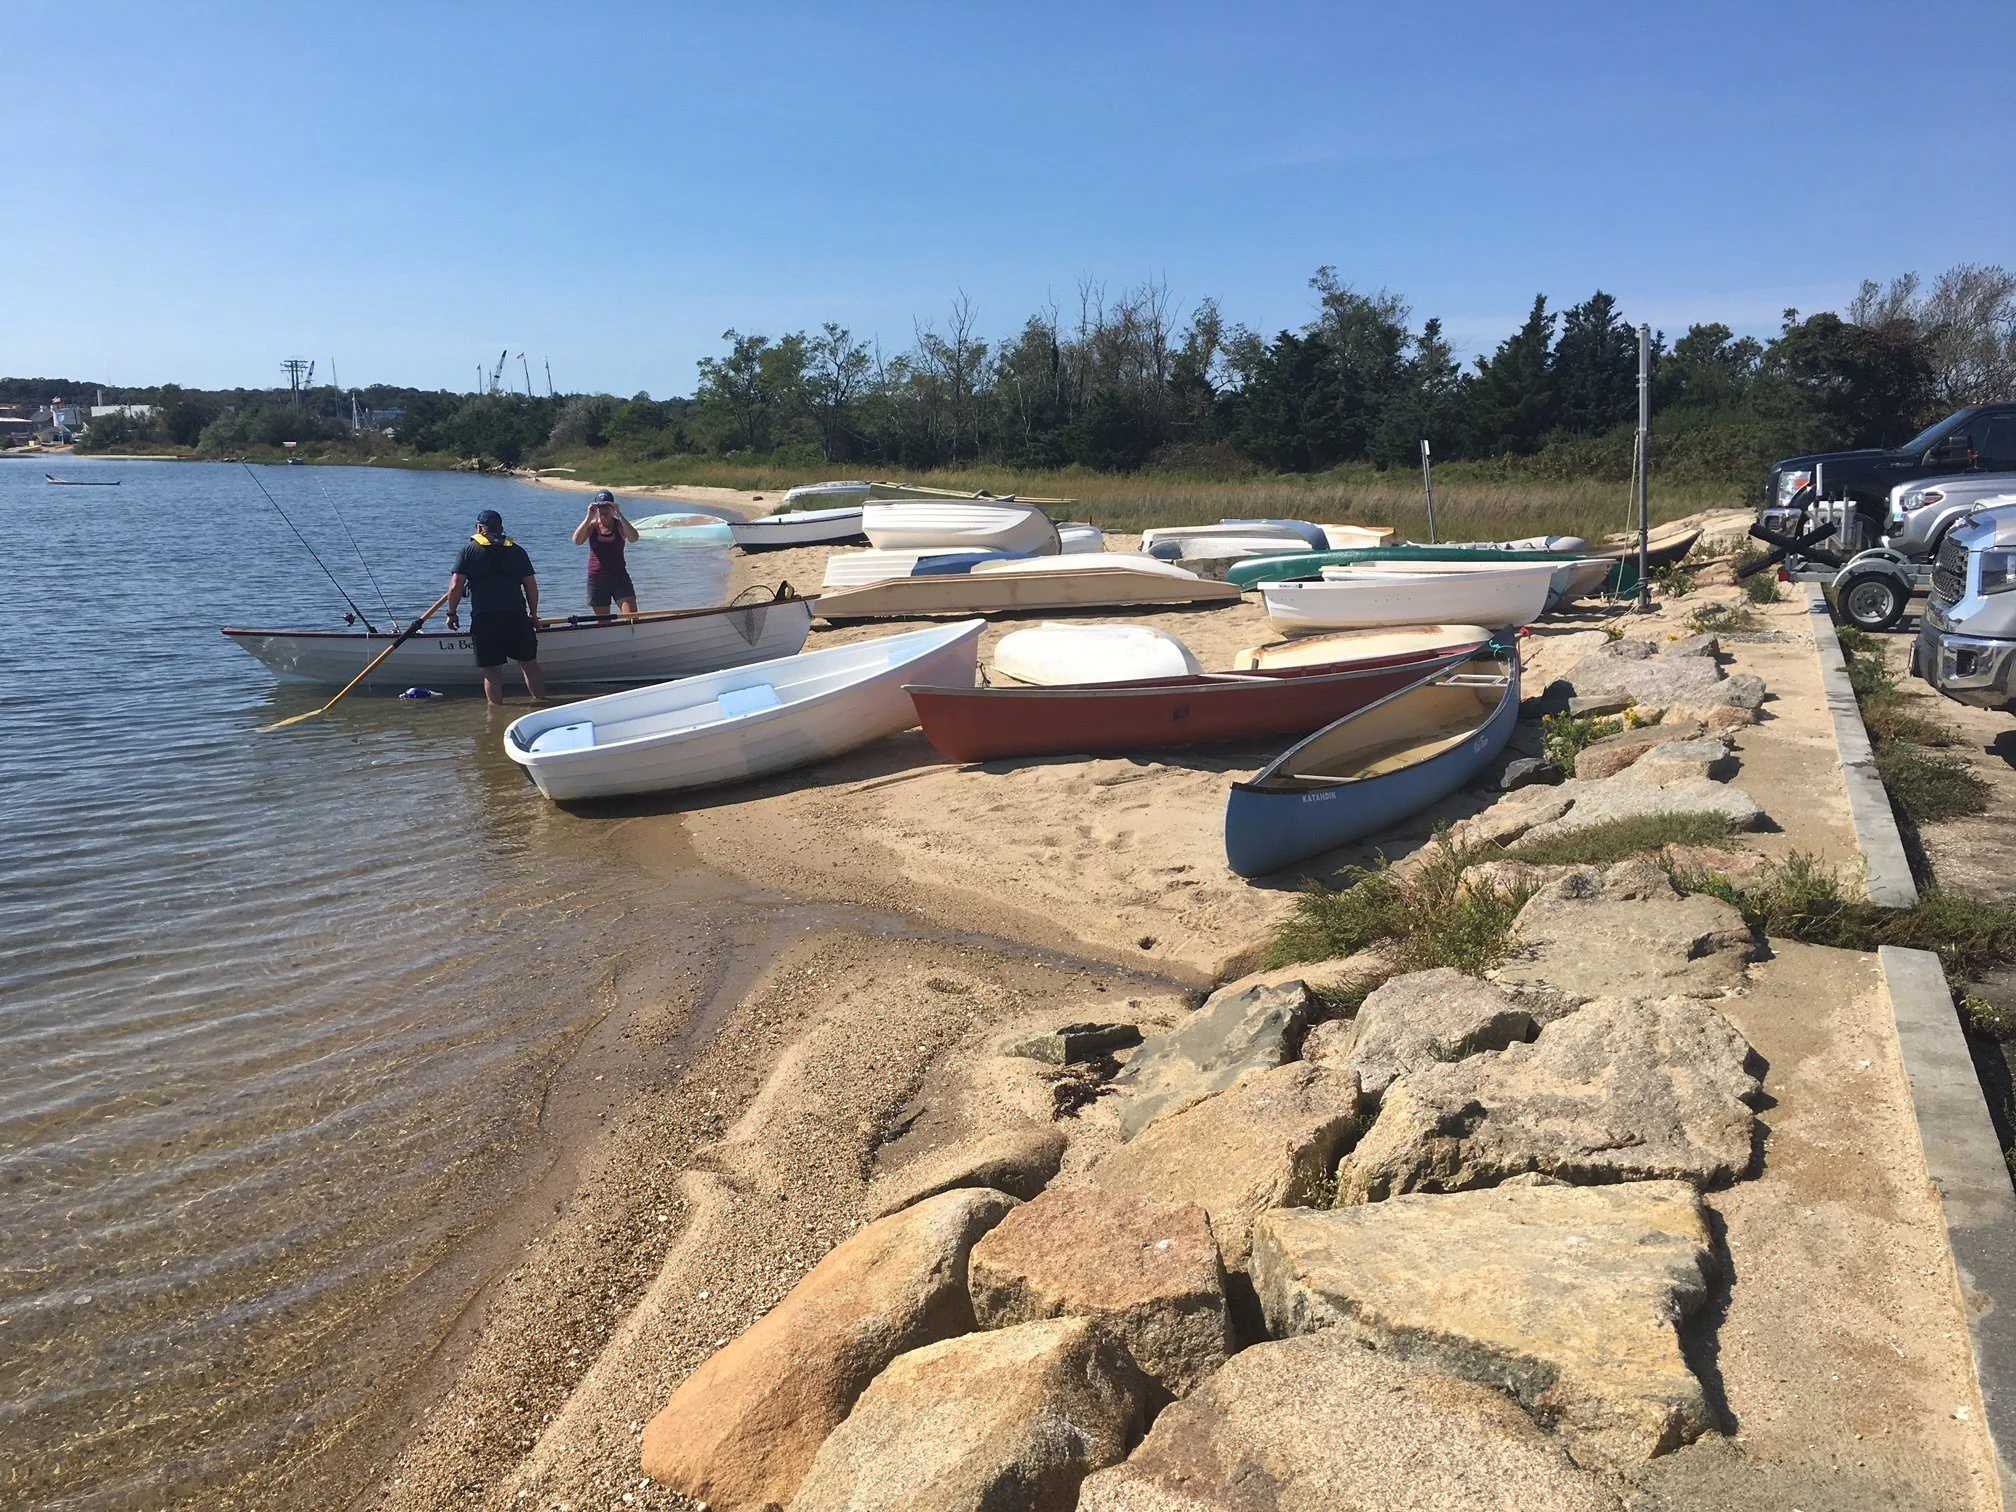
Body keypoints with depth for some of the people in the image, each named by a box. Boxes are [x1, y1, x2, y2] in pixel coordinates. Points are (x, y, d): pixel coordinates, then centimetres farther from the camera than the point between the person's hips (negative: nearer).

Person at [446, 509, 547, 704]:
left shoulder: (469, 550, 4)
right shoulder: (517, 550, 12)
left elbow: (455, 586, -1)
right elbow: (531, 586, 11)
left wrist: (452, 613, 11)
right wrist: (533, 614, 20)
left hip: (484, 619, -2)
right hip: (517, 616, 2)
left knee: (492, 672, 3)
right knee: (530, 664, 12)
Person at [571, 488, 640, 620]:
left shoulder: (620, 525, 0)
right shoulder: (591, 525, 2)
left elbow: (634, 538, -21)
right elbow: (577, 541, -17)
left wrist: (619, 515, -26)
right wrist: (589, 517, -21)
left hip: (620, 578, -1)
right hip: (597, 579, 1)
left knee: (633, 618, -15)